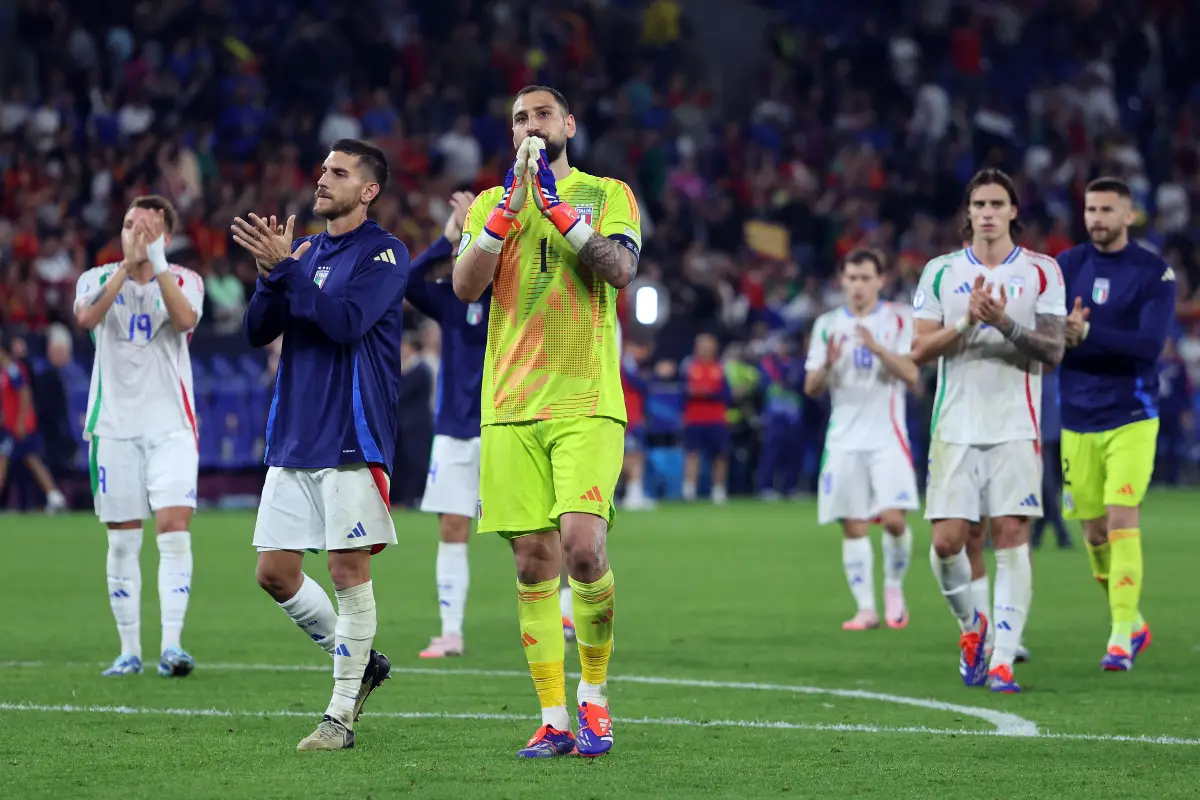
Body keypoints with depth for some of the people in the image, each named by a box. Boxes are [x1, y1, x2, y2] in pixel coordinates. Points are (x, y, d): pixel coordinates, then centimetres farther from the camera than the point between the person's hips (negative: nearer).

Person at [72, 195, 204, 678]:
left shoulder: (184, 281, 4)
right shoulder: (99, 278, 6)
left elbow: (186, 319, -19)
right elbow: (87, 316, -18)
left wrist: (156, 262, -23)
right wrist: (127, 264, -25)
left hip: (171, 425, -1)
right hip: (114, 425, 1)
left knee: (174, 526, -15)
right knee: (122, 540, 3)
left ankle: (171, 645, -17)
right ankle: (129, 651, 10)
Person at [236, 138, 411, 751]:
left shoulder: (384, 254, -5)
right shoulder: (305, 251, 15)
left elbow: (346, 321, -19)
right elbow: (257, 332, 9)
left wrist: (284, 267, -19)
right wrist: (270, 274, -8)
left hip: (351, 441, -7)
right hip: (292, 440, 7)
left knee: (348, 570, -7)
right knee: (275, 572, 5)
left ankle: (342, 714, 1)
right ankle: (359, 661, 24)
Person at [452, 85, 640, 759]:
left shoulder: (607, 194, 10)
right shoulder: (494, 202, 16)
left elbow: (622, 268, -8)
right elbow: (465, 285, 0)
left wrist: (557, 207, -12)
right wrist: (510, 204, -9)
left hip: (587, 404, -3)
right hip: (511, 407, 3)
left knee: (583, 548, -17)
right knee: (534, 563, -1)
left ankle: (594, 691, 4)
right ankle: (554, 720, 5)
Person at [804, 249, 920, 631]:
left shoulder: (898, 320, 3)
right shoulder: (828, 325, 10)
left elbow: (911, 374, -8)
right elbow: (811, 388, 7)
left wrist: (877, 348, -23)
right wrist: (827, 364, -15)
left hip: (887, 437, -2)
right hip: (844, 438, 2)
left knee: (893, 518, -15)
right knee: (854, 526, -1)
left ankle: (894, 587, 9)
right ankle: (866, 608, 4)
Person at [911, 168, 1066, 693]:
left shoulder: (1041, 271, 4)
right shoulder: (941, 272, 8)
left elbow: (1053, 351, -2)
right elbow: (919, 349, 2)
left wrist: (1006, 323, -18)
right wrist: (966, 323, -14)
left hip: (1015, 427, -1)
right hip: (956, 427, 1)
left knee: (1011, 536, -9)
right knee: (947, 541, -5)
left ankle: (1002, 660, -9)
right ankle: (971, 624, 24)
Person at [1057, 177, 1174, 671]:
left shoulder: (1154, 273, -4)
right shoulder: (1066, 266, 6)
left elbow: (1151, 343, -16)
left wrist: (1087, 333, -26)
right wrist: (1057, 332, -21)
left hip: (1131, 418, -4)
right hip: (1078, 420, 4)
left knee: (1122, 519, -16)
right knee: (1094, 531, 8)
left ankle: (1122, 636, -15)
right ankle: (1133, 621, 27)